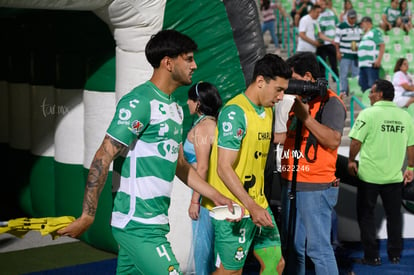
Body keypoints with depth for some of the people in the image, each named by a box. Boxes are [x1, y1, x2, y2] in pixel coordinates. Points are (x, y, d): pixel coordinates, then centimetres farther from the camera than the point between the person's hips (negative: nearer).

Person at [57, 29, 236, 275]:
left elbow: (180, 164, 26)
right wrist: (88, 216, -20)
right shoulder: (139, 102, -13)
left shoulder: (175, 108, 16)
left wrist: (215, 196, 23)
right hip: (139, 225, -9)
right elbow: (103, 158, -17)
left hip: (154, 222, 9)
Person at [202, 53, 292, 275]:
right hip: (234, 209, -9)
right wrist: (252, 206, -24)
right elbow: (224, 168, -21)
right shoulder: (235, 113, -18)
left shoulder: (267, 110, 11)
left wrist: (259, 204, 11)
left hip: (258, 204, 9)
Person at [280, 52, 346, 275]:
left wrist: (304, 115, -20)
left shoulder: (330, 102, -9)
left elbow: (333, 141, -22)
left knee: (318, 248, -7)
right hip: (292, 185, 9)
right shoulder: (299, 101, 16)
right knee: (292, 246, 15)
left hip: (315, 188, -9)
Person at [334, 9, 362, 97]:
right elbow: (337, 40, -3)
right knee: (344, 73, -5)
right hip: (345, 54, -5)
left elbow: (362, 39, 22)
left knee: (356, 73, 5)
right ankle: (343, 91, 0)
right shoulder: (341, 26, -3)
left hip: (356, 54, 5)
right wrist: (338, 52, -7)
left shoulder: (358, 26, 12)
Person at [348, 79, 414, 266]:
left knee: (366, 215, 8)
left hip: (369, 174, -4)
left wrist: (351, 161, 2)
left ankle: (372, 256, 9)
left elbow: (356, 141, -14)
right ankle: (395, 255, 21)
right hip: (394, 176, 4)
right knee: (394, 215, 15)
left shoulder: (368, 114, -11)